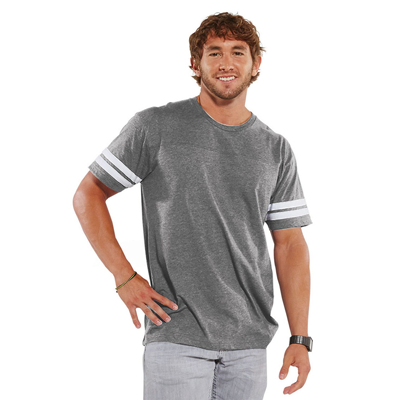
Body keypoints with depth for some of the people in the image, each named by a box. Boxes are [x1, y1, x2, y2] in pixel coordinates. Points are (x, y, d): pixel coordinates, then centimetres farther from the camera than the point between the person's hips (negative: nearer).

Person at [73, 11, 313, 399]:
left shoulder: (276, 150, 9)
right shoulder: (155, 128, -2)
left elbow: (290, 244, 8)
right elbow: (88, 195, 2)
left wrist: (300, 339, 3)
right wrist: (124, 277, -6)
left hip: (250, 340, 4)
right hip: (177, 335, -3)